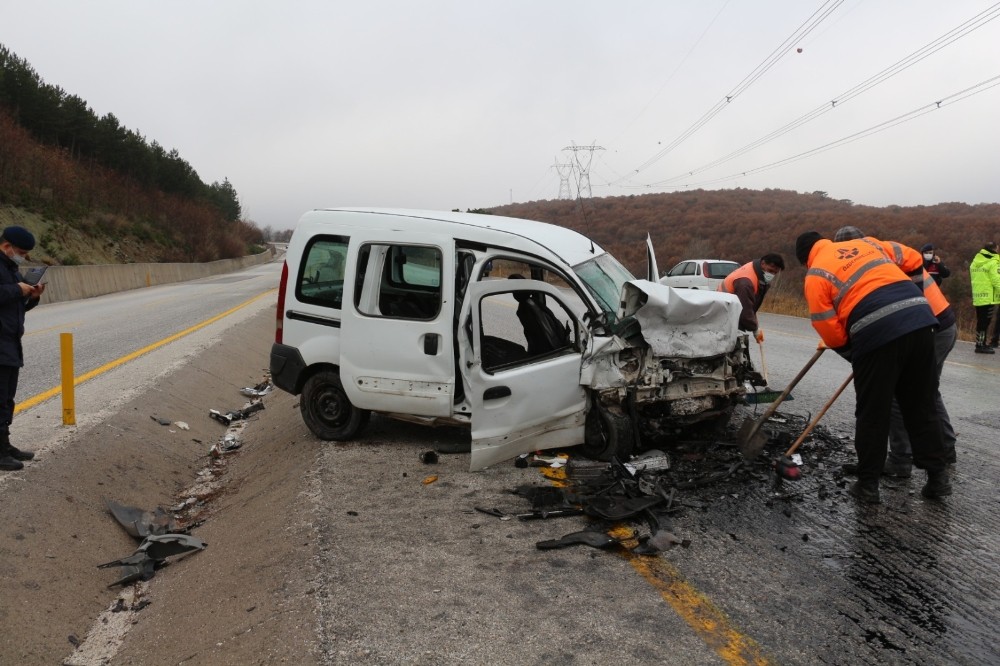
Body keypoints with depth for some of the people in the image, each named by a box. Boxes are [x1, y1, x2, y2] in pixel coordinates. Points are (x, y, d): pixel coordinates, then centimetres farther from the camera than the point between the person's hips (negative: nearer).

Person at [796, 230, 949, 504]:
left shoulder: (815, 276, 7)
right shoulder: (866, 243, 23)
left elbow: (830, 332, 3)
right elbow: (913, 259, 26)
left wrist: (852, 353, 19)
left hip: (877, 333, -5)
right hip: (920, 319, 5)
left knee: (872, 413, 8)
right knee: (922, 405, 17)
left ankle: (868, 485, 16)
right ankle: (938, 475, 23)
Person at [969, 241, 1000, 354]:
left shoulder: (975, 262, 13)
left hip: (977, 297, 8)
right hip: (988, 297, -8)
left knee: (981, 321, 13)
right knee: (984, 322, -5)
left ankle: (982, 343, 19)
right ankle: (981, 345, -5)